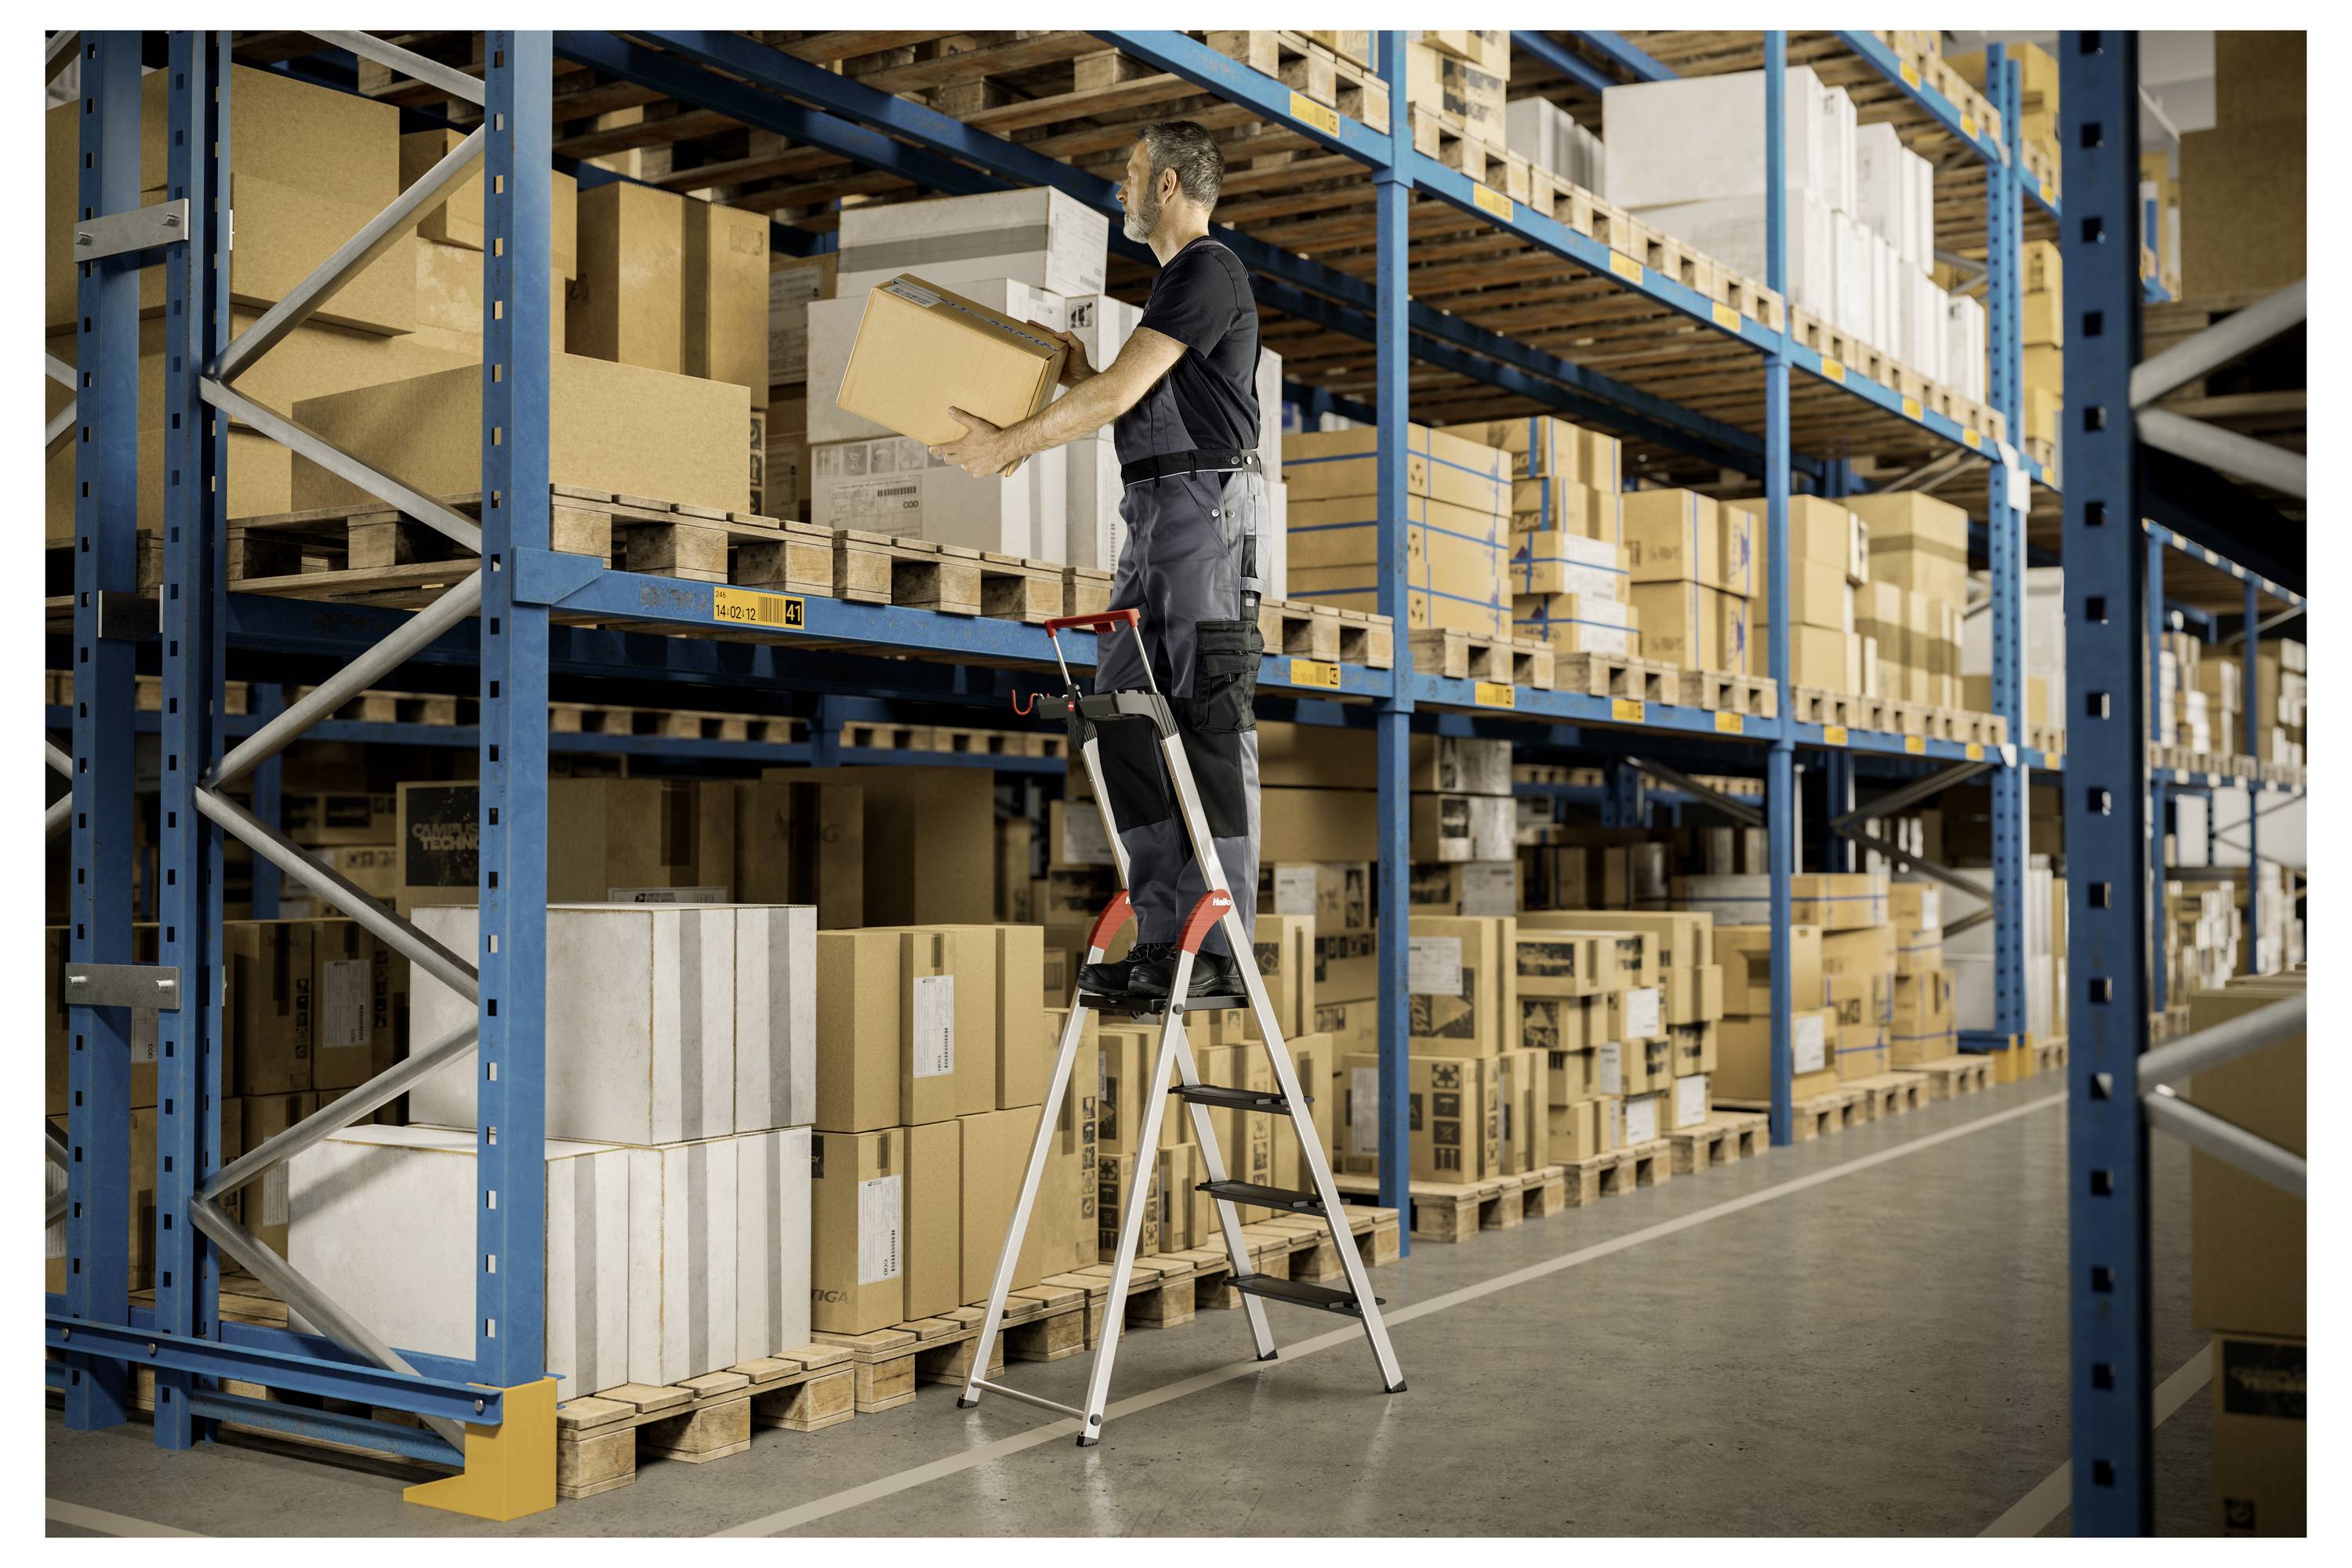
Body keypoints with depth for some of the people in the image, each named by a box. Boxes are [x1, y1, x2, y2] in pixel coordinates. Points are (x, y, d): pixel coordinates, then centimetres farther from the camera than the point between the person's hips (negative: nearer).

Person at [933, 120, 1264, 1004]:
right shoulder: (1177, 280, 25)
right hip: (1155, 512, 10)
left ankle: (1218, 952, -12)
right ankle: (1162, 937, 5)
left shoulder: (1207, 271, -7)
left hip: (1207, 501, -10)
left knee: (1210, 729, -12)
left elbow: (1119, 395, -15)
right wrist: (1073, 371, 16)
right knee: (1126, 718, 4)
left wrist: (1009, 445, -7)